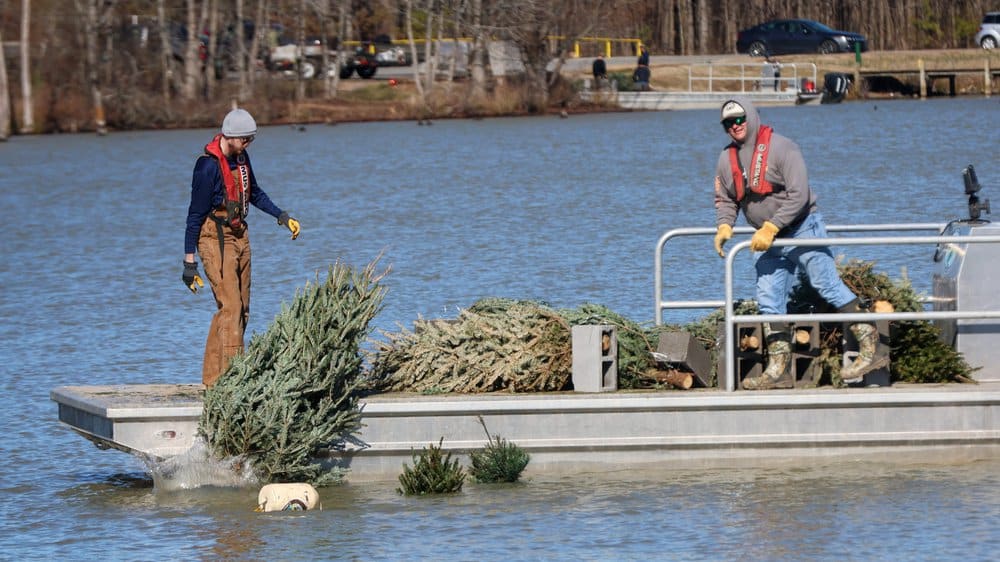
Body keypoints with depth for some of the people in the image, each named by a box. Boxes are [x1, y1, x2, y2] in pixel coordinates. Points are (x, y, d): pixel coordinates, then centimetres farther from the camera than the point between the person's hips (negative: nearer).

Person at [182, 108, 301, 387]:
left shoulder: (240, 157, 5)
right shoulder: (208, 166, -19)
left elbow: (254, 192, 24)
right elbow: (195, 214, -16)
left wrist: (282, 217, 16)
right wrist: (189, 262, -14)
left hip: (239, 236, 9)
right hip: (215, 238, -9)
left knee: (241, 309, 8)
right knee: (230, 307, -15)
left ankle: (213, 377, 13)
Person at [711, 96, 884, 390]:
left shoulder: (781, 148, -14)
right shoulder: (727, 159, 6)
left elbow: (799, 195, -19)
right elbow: (725, 200, 15)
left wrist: (771, 228, -25)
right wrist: (724, 226, -6)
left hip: (802, 229, -7)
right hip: (768, 241, 7)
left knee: (829, 286, -9)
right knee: (768, 301, 2)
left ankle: (869, 349, -5)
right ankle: (778, 369, 4)